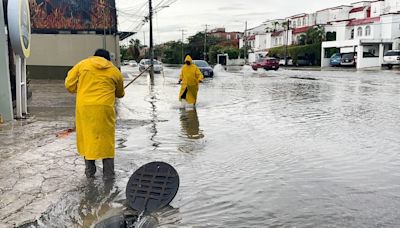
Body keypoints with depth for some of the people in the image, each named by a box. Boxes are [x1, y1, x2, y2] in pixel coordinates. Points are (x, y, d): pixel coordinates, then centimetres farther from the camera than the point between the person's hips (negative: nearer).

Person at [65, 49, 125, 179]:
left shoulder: (82, 64, 12)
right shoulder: (114, 71, 13)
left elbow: (69, 84, 7)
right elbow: (120, 93, 25)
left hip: (84, 107, 1)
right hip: (104, 108, 0)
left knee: (86, 138, 13)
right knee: (106, 138, 8)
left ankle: (90, 171, 20)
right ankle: (108, 173, 13)